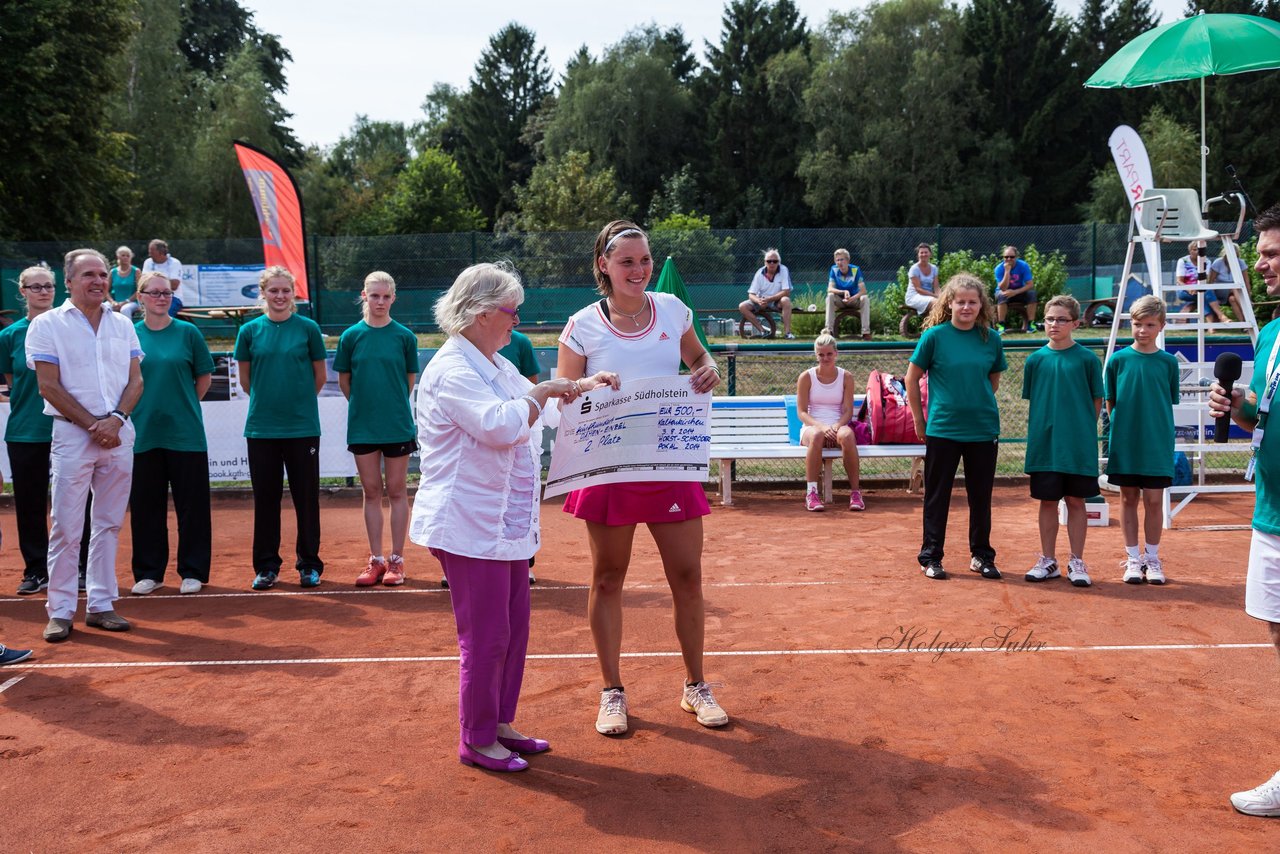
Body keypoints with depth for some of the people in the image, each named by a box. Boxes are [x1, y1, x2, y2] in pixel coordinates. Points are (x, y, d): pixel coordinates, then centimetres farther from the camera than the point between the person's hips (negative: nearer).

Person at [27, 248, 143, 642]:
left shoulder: (123, 325, 12)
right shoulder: (47, 325, 0)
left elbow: (135, 380, 9)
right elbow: (49, 386, -6)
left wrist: (115, 419, -8)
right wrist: (92, 425, -11)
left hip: (119, 434, 4)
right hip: (72, 435, -4)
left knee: (109, 524, 7)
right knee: (66, 527, -3)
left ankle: (101, 604, 16)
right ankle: (60, 611, 5)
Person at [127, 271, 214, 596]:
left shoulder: (187, 332, 2)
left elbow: (204, 377, 8)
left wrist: (181, 405, 4)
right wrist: (144, 406, 4)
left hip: (185, 432, -1)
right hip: (143, 432, 1)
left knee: (192, 504, 3)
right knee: (146, 505, 8)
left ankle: (193, 572, 13)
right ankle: (148, 572, 20)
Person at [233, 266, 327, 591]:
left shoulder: (308, 328, 0)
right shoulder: (250, 330, 3)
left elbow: (320, 375, 8)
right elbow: (245, 378, 12)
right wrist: (267, 400, 13)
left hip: (303, 427, -1)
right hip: (261, 427, 1)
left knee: (306, 497, 4)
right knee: (265, 497, 7)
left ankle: (309, 564, 16)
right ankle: (266, 566, 17)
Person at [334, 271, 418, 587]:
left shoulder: (404, 336, -2)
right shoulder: (351, 336, 1)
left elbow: (410, 378, 5)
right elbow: (344, 380, 9)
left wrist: (393, 405, 6)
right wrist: (365, 404, 8)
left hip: (397, 425, -1)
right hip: (362, 426, 1)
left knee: (396, 492, 5)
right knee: (372, 492, 9)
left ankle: (396, 560, 13)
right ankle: (376, 560, 17)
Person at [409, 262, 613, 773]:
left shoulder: (495, 366, 17)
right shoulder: (452, 371, -16)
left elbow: (538, 409, 32)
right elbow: (502, 424, -29)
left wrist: (583, 386, 18)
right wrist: (541, 393, -13)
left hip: (505, 525, 10)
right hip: (469, 528, -10)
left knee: (514, 629, 15)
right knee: (485, 638, -2)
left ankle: (500, 724, 28)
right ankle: (476, 741, 12)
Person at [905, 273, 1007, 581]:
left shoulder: (991, 339, 3)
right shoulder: (934, 335, -5)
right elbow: (912, 379, 1)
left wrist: (979, 404, 12)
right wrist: (920, 421, 2)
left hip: (984, 430, 3)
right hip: (942, 429, -3)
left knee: (981, 497, 11)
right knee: (937, 496, 6)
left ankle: (981, 555, 25)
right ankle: (931, 557, 16)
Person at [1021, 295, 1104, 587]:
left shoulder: (1087, 358, -1)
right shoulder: (1036, 359, 4)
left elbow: (1097, 401, 3)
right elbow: (1031, 402, 10)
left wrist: (1082, 430, -3)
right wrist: (1037, 433, 2)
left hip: (1078, 444, -1)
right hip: (1044, 443, 2)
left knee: (1076, 501, 5)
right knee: (1047, 501, 8)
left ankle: (1076, 562, 15)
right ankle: (1048, 561, 18)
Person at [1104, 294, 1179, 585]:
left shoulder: (1168, 362, -1)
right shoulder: (1118, 359, -1)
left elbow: (1169, 403, 6)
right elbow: (1110, 402, 6)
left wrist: (1155, 429, 0)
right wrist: (1121, 426, 0)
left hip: (1157, 443, 0)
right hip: (1124, 441, 0)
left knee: (1154, 500, 3)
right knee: (1129, 498, 8)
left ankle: (1152, 558, 17)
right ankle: (1133, 558, 18)